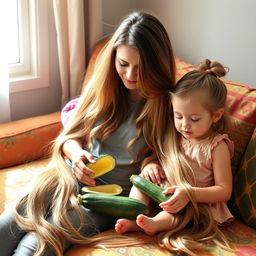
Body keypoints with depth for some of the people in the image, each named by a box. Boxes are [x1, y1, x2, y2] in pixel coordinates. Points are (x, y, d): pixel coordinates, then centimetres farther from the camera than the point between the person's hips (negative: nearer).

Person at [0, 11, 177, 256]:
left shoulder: (166, 104, -8)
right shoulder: (103, 85, 2)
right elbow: (71, 134, 9)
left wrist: (150, 163, -19)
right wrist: (76, 152, -13)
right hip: (74, 178, 4)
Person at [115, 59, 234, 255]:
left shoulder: (216, 146, -14)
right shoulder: (173, 135, 1)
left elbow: (224, 191, -16)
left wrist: (188, 193, -30)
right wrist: (150, 165, -8)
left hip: (197, 202, -6)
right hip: (162, 193, 6)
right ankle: (134, 218, -28)